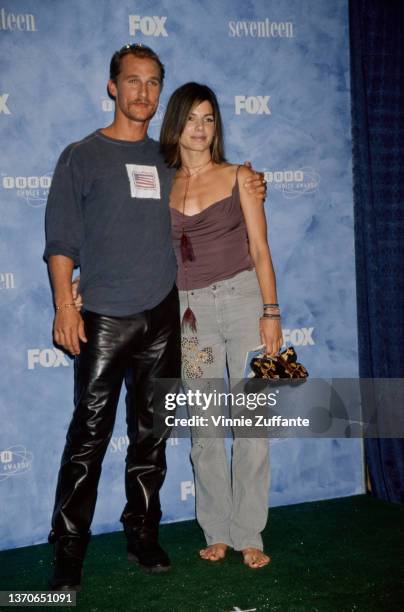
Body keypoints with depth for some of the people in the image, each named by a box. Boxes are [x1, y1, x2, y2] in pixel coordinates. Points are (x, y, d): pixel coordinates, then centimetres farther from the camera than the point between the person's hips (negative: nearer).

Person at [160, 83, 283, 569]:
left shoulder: (238, 177, 4)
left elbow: (259, 248, 1)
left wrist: (270, 311, -8)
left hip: (244, 299, -1)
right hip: (191, 311, 2)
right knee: (204, 425, 6)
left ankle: (248, 534, 14)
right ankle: (217, 532, 21)